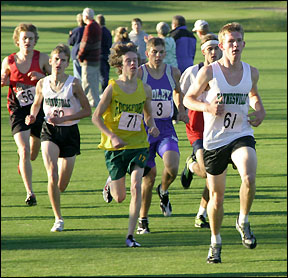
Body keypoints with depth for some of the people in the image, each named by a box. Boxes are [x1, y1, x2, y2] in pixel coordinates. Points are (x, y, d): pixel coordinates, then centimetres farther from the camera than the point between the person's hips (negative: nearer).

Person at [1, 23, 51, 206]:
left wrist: (43, 77, -20)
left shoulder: (42, 58, -5)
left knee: (33, 154, 16)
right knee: (24, 151, -17)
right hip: (18, 110, -1)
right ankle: (30, 193, -15)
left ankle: (23, 162, 54)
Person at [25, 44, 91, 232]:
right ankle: (58, 219, -11)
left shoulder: (74, 83, -9)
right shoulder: (42, 84, -1)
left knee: (62, 185, 4)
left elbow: (87, 111, -6)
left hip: (70, 132, -1)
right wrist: (32, 116, -4)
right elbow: (37, 104, 18)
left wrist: (63, 118, -16)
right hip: (50, 132, 1)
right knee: (52, 175, -21)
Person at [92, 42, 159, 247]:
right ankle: (111, 184, 44)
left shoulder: (145, 89, 2)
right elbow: (96, 117, -4)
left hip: (138, 145, 2)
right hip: (115, 147, -2)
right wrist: (112, 136, -17)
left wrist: (152, 126, -5)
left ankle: (130, 235, -10)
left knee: (136, 188, -16)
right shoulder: (113, 88, -8)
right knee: (119, 197, 6)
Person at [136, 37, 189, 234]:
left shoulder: (174, 73, 3)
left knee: (172, 168, -22)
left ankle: (164, 192, 14)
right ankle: (143, 220, 17)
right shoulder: (139, 74, -6)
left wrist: (181, 110, 11)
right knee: (149, 176, -1)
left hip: (166, 129, 2)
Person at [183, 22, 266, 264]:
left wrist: (260, 112, 4)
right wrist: (208, 107, -18)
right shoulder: (209, 72, -8)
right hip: (214, 140, -1)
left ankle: (243, 222, -2)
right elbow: (188, 99, 1)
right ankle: (215, 243, 29)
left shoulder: (251, 72, 2)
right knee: (216, 195, 7)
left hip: (241, 135, 1)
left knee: (249, 177, -28)